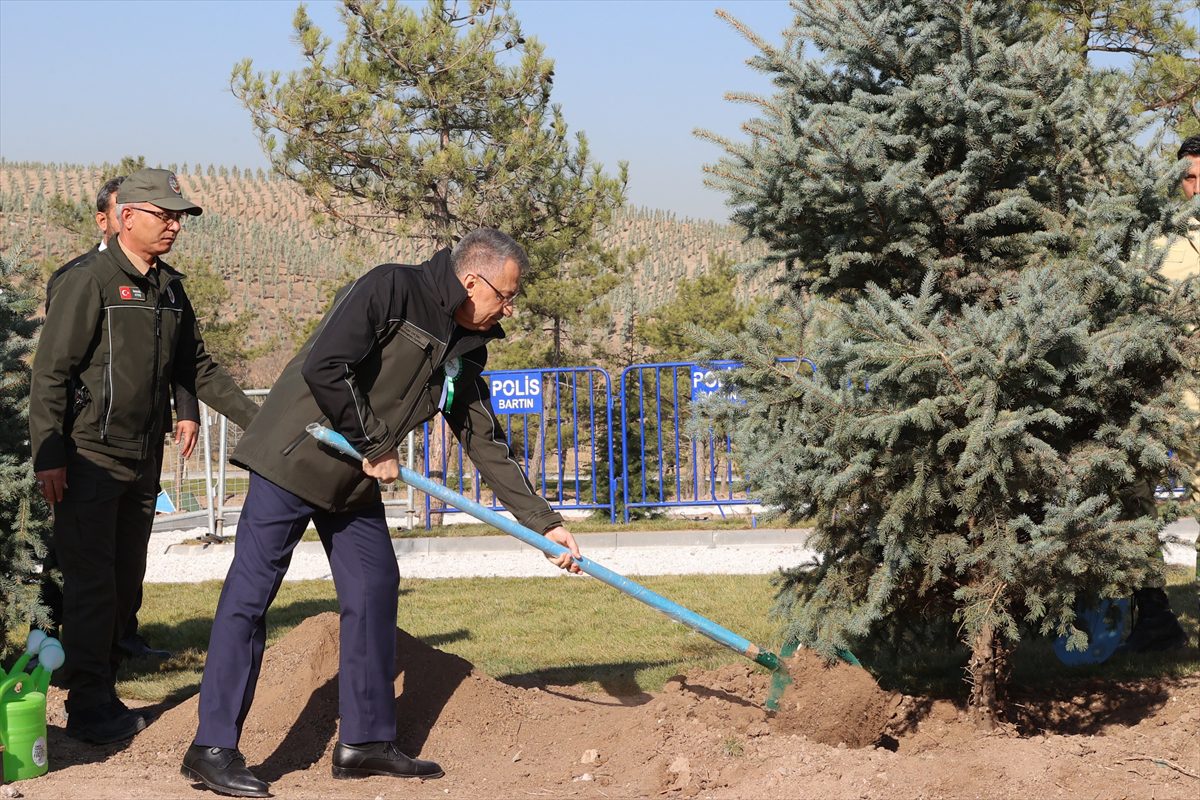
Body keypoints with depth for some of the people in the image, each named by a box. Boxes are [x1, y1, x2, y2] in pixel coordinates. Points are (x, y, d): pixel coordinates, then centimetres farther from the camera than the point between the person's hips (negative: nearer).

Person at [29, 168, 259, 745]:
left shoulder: (170, 289, 12)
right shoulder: (88, 282, -11)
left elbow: (197, 369, 18)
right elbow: (50, 373, -12)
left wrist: (255, 418, 11)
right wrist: (48, 456, -17)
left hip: (143, 463, 7)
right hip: (89, 459, -7)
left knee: (125, 583, 11)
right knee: (92, 584, -5)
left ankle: (103, 693, 21)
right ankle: (89, 707, 1)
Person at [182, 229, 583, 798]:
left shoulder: (466, 348, 8)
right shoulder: (390, 290, -17)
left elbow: (486, 443, 12)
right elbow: (324, 368, -26)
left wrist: (543, 521, 8)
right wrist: (374, 446, -16)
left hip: (356, 479, 9)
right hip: (294, 457, -9)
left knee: (374, 590, 6)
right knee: (250, 591, -7)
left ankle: (365, 742, 15)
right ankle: (213, 749, -5)